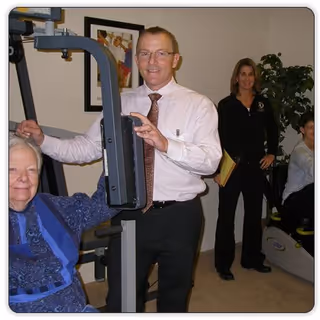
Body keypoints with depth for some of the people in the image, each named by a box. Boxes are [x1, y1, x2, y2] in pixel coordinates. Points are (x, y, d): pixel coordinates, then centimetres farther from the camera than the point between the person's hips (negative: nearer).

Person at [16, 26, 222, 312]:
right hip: (129, 214, 2)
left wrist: (165, 144, -31)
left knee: (175, 297, 21)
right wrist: (42, 140, -11)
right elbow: (85, 149, 2)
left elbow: (211, 160, -17)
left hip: (179, 216, -1)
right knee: (120, 299, 14)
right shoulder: (120, 104, 4)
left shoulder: (199, 105, -5)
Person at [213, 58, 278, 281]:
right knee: (226, 215, 2)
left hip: (256, 167, 4)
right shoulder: (226, 105, -5)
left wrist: (272, 153, 7)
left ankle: (252, 258, 30)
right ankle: (223, 264, 14)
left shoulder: (263, 103, 6)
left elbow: (273, 131, 19)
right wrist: (217, 169, -12)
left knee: (254, 214, 14)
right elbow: (218, 139, -7)